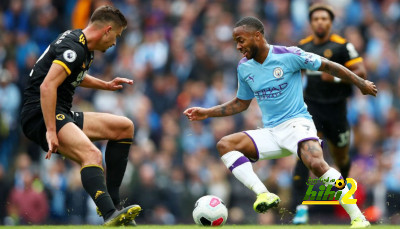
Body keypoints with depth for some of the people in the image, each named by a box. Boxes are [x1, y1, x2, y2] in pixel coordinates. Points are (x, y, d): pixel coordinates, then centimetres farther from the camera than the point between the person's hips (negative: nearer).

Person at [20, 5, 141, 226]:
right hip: (41, 116, -11)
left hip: (63, 115, 11)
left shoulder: (83, 46, 17)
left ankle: (111, 203, 8)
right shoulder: (73, 47, -16)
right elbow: (47, 87, -27)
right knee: (92, 154, -34)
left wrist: (106, 85, 32)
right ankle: (110, 216, -51)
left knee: (124, 127, 12)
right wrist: (51, 131, -30)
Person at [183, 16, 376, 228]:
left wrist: (361, 83, 5)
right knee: (224, 145, -15)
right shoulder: (244, 68, 8)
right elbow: (241, 103, 23)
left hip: (297, 123, -6)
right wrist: (207, 113, 14)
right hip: (270, 133, 6)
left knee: (317, 164, -34)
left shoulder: (288, 55, -9)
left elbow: (328, 66, -1)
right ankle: (263, 194, -28)